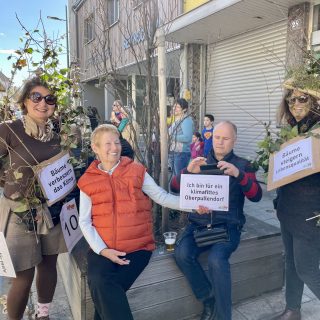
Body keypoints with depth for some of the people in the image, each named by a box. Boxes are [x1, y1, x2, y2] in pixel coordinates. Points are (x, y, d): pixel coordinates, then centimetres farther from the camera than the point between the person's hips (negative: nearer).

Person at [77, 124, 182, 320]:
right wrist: (102, 249, -9)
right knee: (100, 285, -24)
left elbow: (162, 197, 0)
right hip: (103, 249, 2)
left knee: (105, 290, -20)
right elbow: (84, 221, 4)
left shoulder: (137, 171, 4)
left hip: (137, 247, -1)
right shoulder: (88, 180, 7)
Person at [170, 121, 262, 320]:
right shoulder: (201, 163, 14)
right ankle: (209, 300, -1)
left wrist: (238, 174, -25)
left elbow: (256, 196, -7)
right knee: (182, 254, -24)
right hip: (199, 223, 3)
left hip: (228, 225, -2)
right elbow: (174, 187, 4)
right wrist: (188, 171, -17)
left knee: (216, 259, -30)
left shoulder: (242, 165, 9)